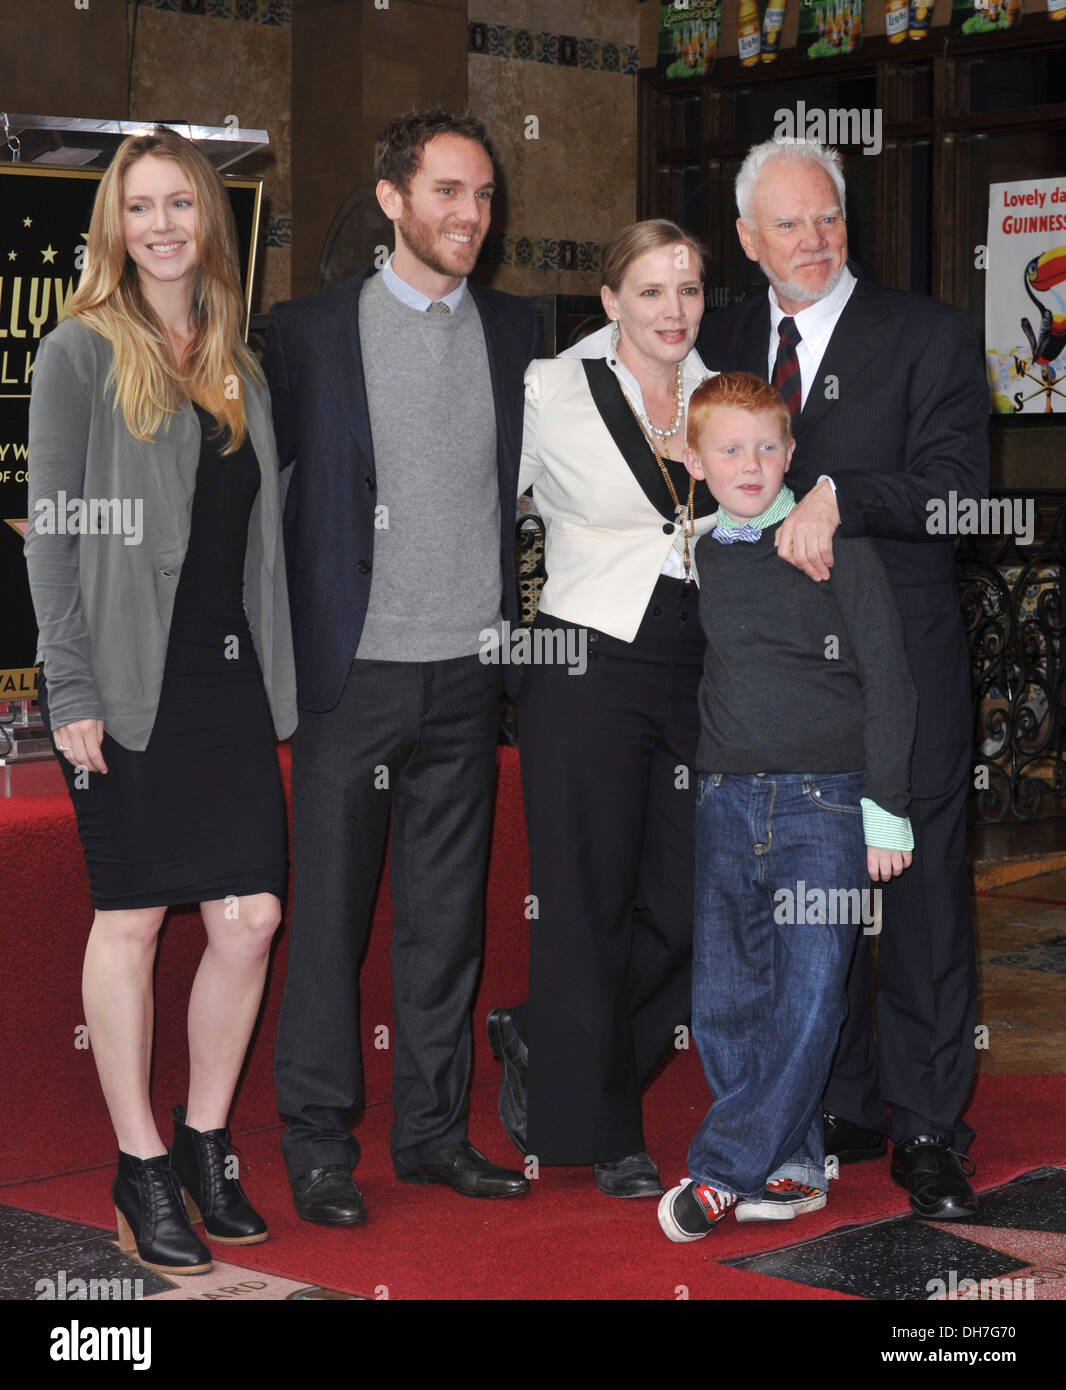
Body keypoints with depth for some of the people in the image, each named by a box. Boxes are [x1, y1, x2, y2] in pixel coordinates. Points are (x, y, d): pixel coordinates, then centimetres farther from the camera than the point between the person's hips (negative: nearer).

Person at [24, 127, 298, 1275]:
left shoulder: (239, 365, 16)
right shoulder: (82, 353, -1)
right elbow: (53, 530, -6)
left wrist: (274, 676, 11)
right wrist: (73, 687, -13)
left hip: (229, 675, 5)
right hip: (129, 681, -5)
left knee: (250, 916, 1)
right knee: (131, 919, 1)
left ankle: (204, 1140, 19)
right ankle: (141, 1170, 13)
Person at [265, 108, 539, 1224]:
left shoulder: (514, 330, 8)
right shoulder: (309, 332, -2)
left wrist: (511, 621, 9)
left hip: (468, 670, 3)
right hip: (353, 669, -3)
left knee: (448, 912, 10)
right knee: (330, 909, 2)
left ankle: (433, 1127, 22)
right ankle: (318, 1141, 13)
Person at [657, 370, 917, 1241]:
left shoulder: (837, 546, -1)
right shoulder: (694, 558, 10)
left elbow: (888, 678, -2)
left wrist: (885, 806, -7)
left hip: (826, 804, -4)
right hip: (726, 802, 4)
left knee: (808, 1003, -7)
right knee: (725, 1005, 2)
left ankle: (723, 1171, 0)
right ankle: (792, 1167, 15)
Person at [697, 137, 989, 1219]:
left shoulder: (929, 336, -2)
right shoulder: (721, 341, 11)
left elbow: (955, 484, -13)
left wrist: (837, 496, -26)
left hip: (899, 660, -4)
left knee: (920, 895, 0)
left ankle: (927, 1129, 10)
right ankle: (842, 1108, 24)